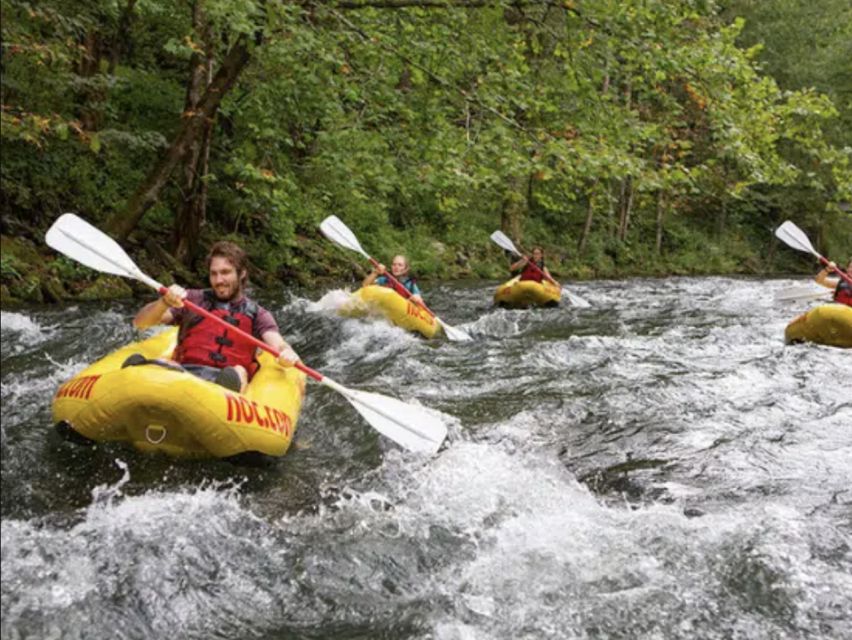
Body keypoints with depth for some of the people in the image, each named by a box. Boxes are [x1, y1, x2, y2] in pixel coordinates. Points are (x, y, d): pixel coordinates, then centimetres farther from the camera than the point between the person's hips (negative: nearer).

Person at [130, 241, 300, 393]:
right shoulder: (194, 300, 20)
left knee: (238, 373, -34)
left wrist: (287, 353, -25)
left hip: (226, 380, -1)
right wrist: (165, 302, -9)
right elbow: (140, 323, 14)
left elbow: (278, 344, 2)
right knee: (162, 364, -31)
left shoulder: (257, 314, 20)